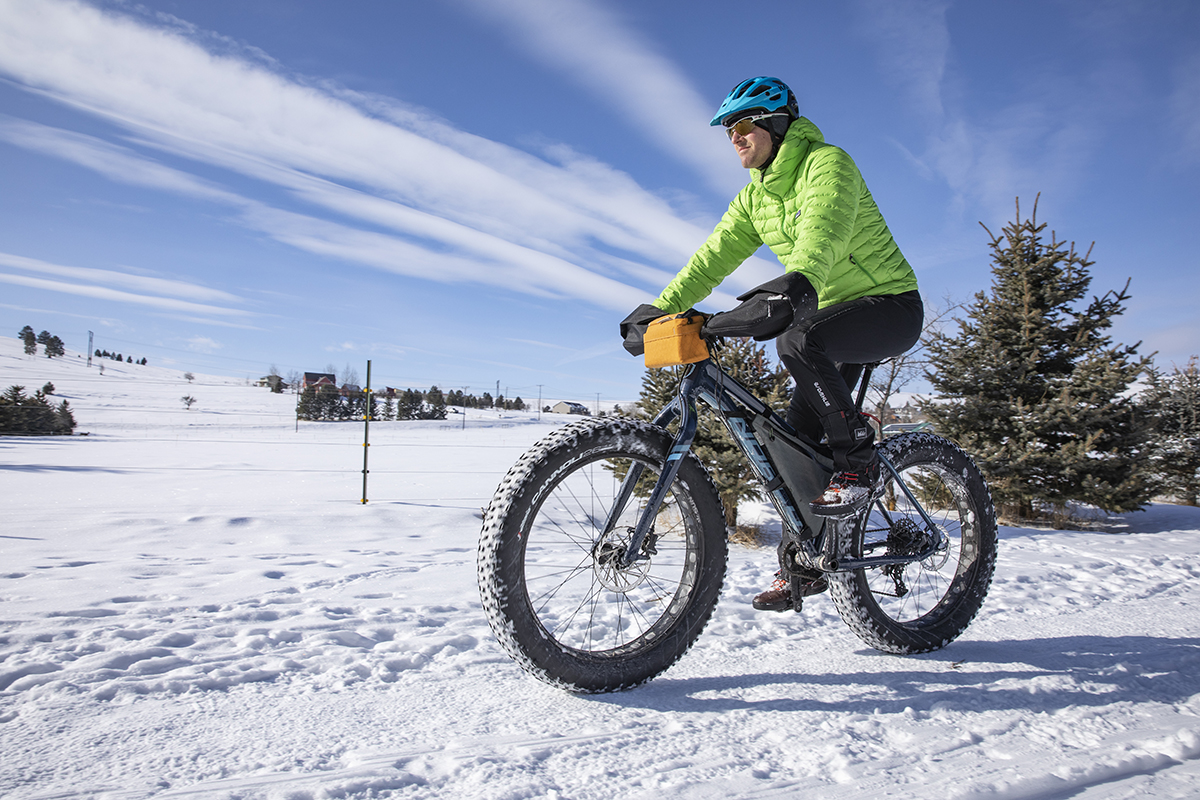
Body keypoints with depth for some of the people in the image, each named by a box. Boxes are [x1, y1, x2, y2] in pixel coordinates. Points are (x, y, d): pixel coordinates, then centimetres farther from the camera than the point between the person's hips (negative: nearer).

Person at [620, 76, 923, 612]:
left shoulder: (827, 163, -16)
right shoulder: (754, 197, 8)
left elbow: (823, 230, -36)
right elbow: (715, 256, 0)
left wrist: (797, 282, -56)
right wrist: (660, 308, -12)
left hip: (890, 305, -7)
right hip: (835, 314, 7)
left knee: (797, 340, -36)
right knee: (795, 438, -2)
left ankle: (858, 460, -17)